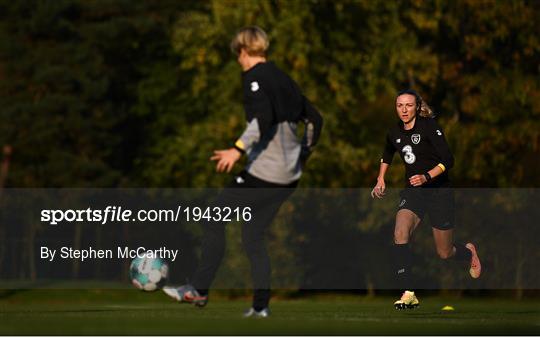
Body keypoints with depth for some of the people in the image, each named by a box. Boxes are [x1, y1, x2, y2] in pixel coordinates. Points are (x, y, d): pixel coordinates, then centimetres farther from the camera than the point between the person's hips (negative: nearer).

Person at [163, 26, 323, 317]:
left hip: (264, 170, -8)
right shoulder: (283, 79, 17)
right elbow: (314, 120, 22)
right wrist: (301, 157, 31)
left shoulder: (254, 77, -8)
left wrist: (238, 149, -31)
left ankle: (199, 290, -2)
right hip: (288, 175, 8)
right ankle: (260, 306, 6)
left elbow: (263, 118, -25)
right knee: (253, 237, 12)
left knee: (216, 219, -1)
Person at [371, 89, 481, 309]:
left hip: (439, 192, -4)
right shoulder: (394, 133, 3)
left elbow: (448, 160, -19)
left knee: (444, 253, 7)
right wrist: (381, 179, 17)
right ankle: (408, 294, -27)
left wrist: (427, 176, -32)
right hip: (412, 192, 4)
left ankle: (469, 252, 46)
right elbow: (387, 155, 27)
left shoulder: (429, 126, -15)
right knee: (400, 233, -26)